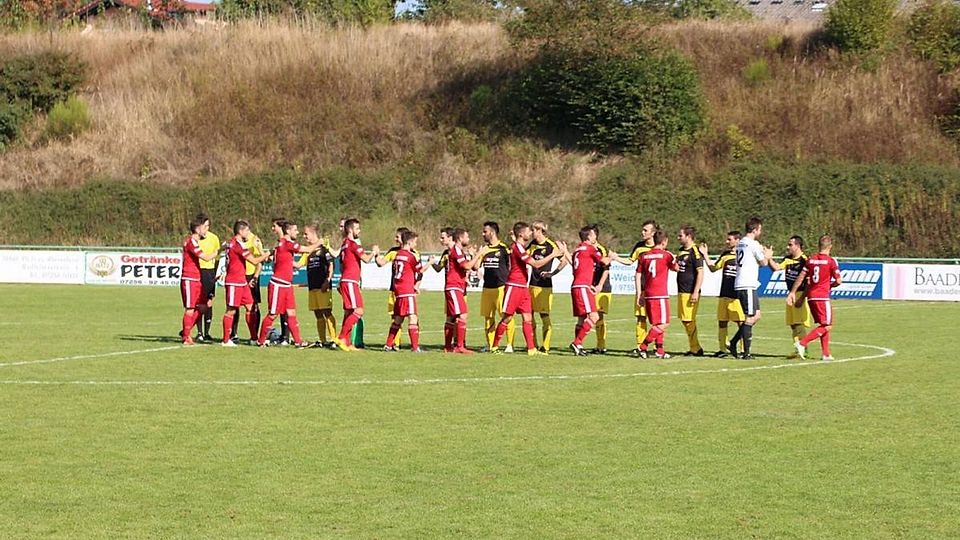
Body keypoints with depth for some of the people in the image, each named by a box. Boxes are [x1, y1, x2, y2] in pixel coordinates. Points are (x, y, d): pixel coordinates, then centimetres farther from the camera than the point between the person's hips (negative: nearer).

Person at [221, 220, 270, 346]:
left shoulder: (232, 242, 14)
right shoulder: (238, 244, -16)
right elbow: (254, 261, -17)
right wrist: (267, 255, -4)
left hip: (242, 281, 10)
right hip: (234, 282, -10)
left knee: (250, 307, 9)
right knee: (231, 311, -4)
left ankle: (254, 338, 11)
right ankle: (226, 340, 1)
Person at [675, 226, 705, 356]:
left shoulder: (695, 252, -14)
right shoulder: (681, 251, 14)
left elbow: (700, 272, -18)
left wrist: (696, 292, -22)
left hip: (690, 292, -9)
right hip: (681, 291, 9)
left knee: (689, 320, -7)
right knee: (685, 320, 11)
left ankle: (695, 349, 1)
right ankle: (695, 348, 18)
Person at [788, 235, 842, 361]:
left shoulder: (810, 260, 7)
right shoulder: (831, 261, -7)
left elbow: (801, 277, 6)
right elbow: (838, 281, -6)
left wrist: (792, 292, 11)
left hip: (811, 297, 7)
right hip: (823, 297, -7)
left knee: (824, 325, 16)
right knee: (827, 326, -3)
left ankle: (826, 354, 13)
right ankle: (802, 344, -16)